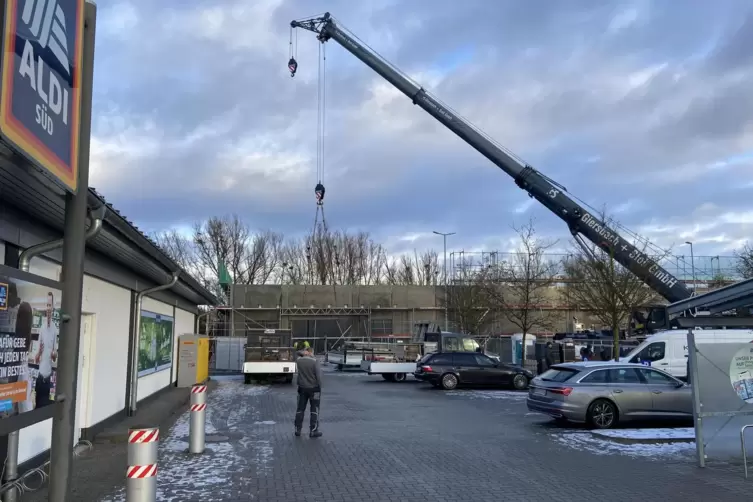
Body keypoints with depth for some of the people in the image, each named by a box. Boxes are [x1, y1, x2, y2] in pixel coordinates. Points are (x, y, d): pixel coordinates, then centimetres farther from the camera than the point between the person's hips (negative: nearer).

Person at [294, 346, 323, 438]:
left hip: (302, 388, 4)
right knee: (314, 410, 5)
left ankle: (298, 429, 19)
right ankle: (313, 431, 6)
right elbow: (318, 375, -16)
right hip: (313, 388, -4)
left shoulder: (298, 361, -3)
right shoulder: (314, 361, -15)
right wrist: (320, 387, -6)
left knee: (300, 409, 14)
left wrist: (303, 355, 8)